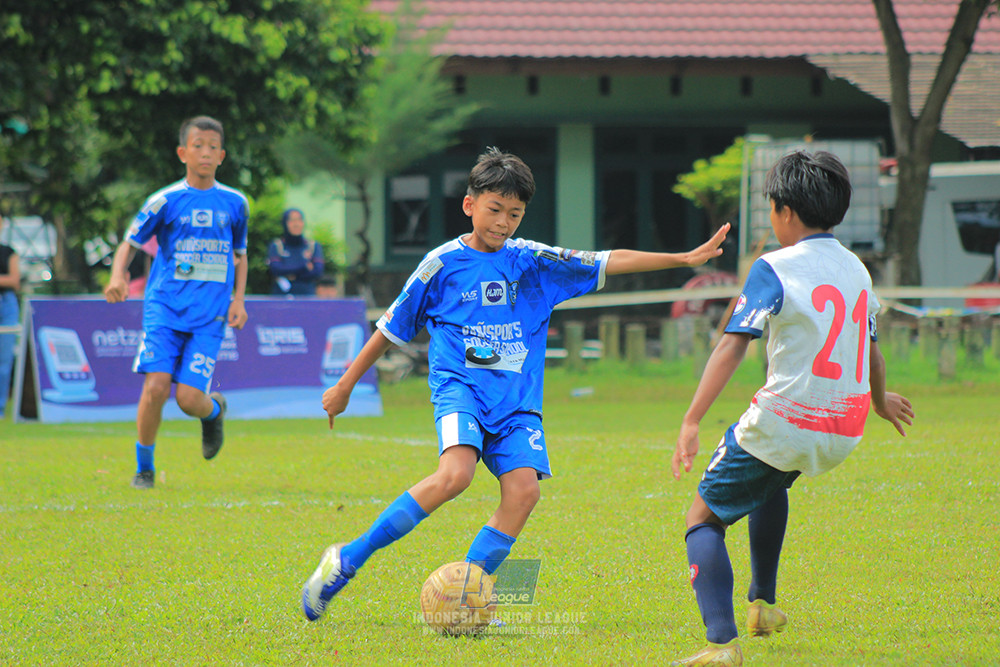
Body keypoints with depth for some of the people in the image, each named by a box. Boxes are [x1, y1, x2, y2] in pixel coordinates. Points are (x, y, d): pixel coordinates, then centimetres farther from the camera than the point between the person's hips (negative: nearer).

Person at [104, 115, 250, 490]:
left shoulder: (234, 203, 9)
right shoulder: (166, 201, 1)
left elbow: (240, 255, 21)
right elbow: (130, 242, 7)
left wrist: (238, 300, 7)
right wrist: (118, 276, -13)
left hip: (210, 316, 1)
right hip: (165, 307, -1)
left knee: (189, 398, -12)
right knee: (156, 385, -17)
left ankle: (215, 410, 27)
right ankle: (144, 467, 2)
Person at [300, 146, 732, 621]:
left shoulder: (531, 262, 11)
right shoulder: (442, 264, 3)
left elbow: (605, 263, 9)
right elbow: (392, 328, 11)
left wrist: (683, 259, 3)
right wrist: (345, 386, 15)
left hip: (516, 400, 4)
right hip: (459, 386, -4)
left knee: (523, 489, -18)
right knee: (454, 475, -30)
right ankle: (348, 560, -22)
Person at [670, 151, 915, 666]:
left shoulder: (774, 269, -11)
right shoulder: (856, 269, 9)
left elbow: (732, 346, -19)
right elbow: (871, 353, 22)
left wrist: (691, 423, -23)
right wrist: (881, 401, 43)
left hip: (783, 423, -7)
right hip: (843, 430, 7)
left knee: (704, 518, 4)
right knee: (772, 482, 38)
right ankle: (762, 604, 39)